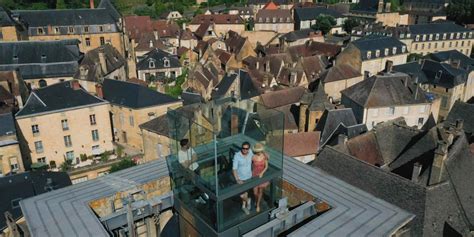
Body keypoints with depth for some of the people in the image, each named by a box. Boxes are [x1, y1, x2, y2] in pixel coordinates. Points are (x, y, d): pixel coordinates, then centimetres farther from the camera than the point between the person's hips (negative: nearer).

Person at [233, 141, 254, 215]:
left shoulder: (250, 153, -14)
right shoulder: (237, 156, -26)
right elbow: (234, 169, -23)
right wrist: (237, 180, -28)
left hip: (249, 177, 3)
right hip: (240, 178, -3)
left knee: (246, 192, 20)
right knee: (241, 195, 2)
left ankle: (244, 206, 45)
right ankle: (248, 200, 37)